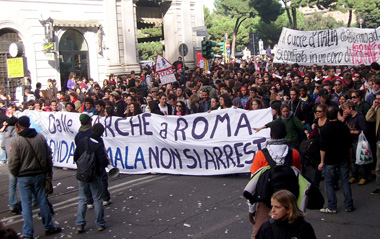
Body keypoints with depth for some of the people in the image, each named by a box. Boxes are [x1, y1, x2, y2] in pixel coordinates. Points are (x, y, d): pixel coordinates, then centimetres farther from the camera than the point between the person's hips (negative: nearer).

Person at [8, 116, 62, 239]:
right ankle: (49, 227, 23)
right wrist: (49, 170, 18)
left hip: (23, 177, -4)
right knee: (42, 202, 14)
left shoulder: (16, 141, -14)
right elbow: (49, 156, 7)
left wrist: (15, 173, 6)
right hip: (39, 175, 4)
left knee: (26, 205, 3)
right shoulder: (40, 137, 1)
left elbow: (13, 162, -14)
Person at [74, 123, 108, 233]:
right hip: (95, 176, -4)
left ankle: (79, 224, 9)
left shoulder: (82, 141, -1)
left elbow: (75, 158, 6)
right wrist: (107, 159, -2)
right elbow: (104, 162, -23)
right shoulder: (99, 145, -18)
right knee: (97, 200, 7)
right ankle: (100, 224, 15)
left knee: (82, 199, 12)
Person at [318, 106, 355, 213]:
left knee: (329, 183, 5)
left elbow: (323, 148, -14)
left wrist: (322, 162, -6)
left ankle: (332, 207, 6)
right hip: (343, 159, 4)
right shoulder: (344, 127, -1)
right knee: (345, 181, 11)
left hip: (330, 160, -4)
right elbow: (350, 145, 5)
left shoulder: (324, 129, -13)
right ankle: (349, 206, 15)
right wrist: (349, 158, 17)